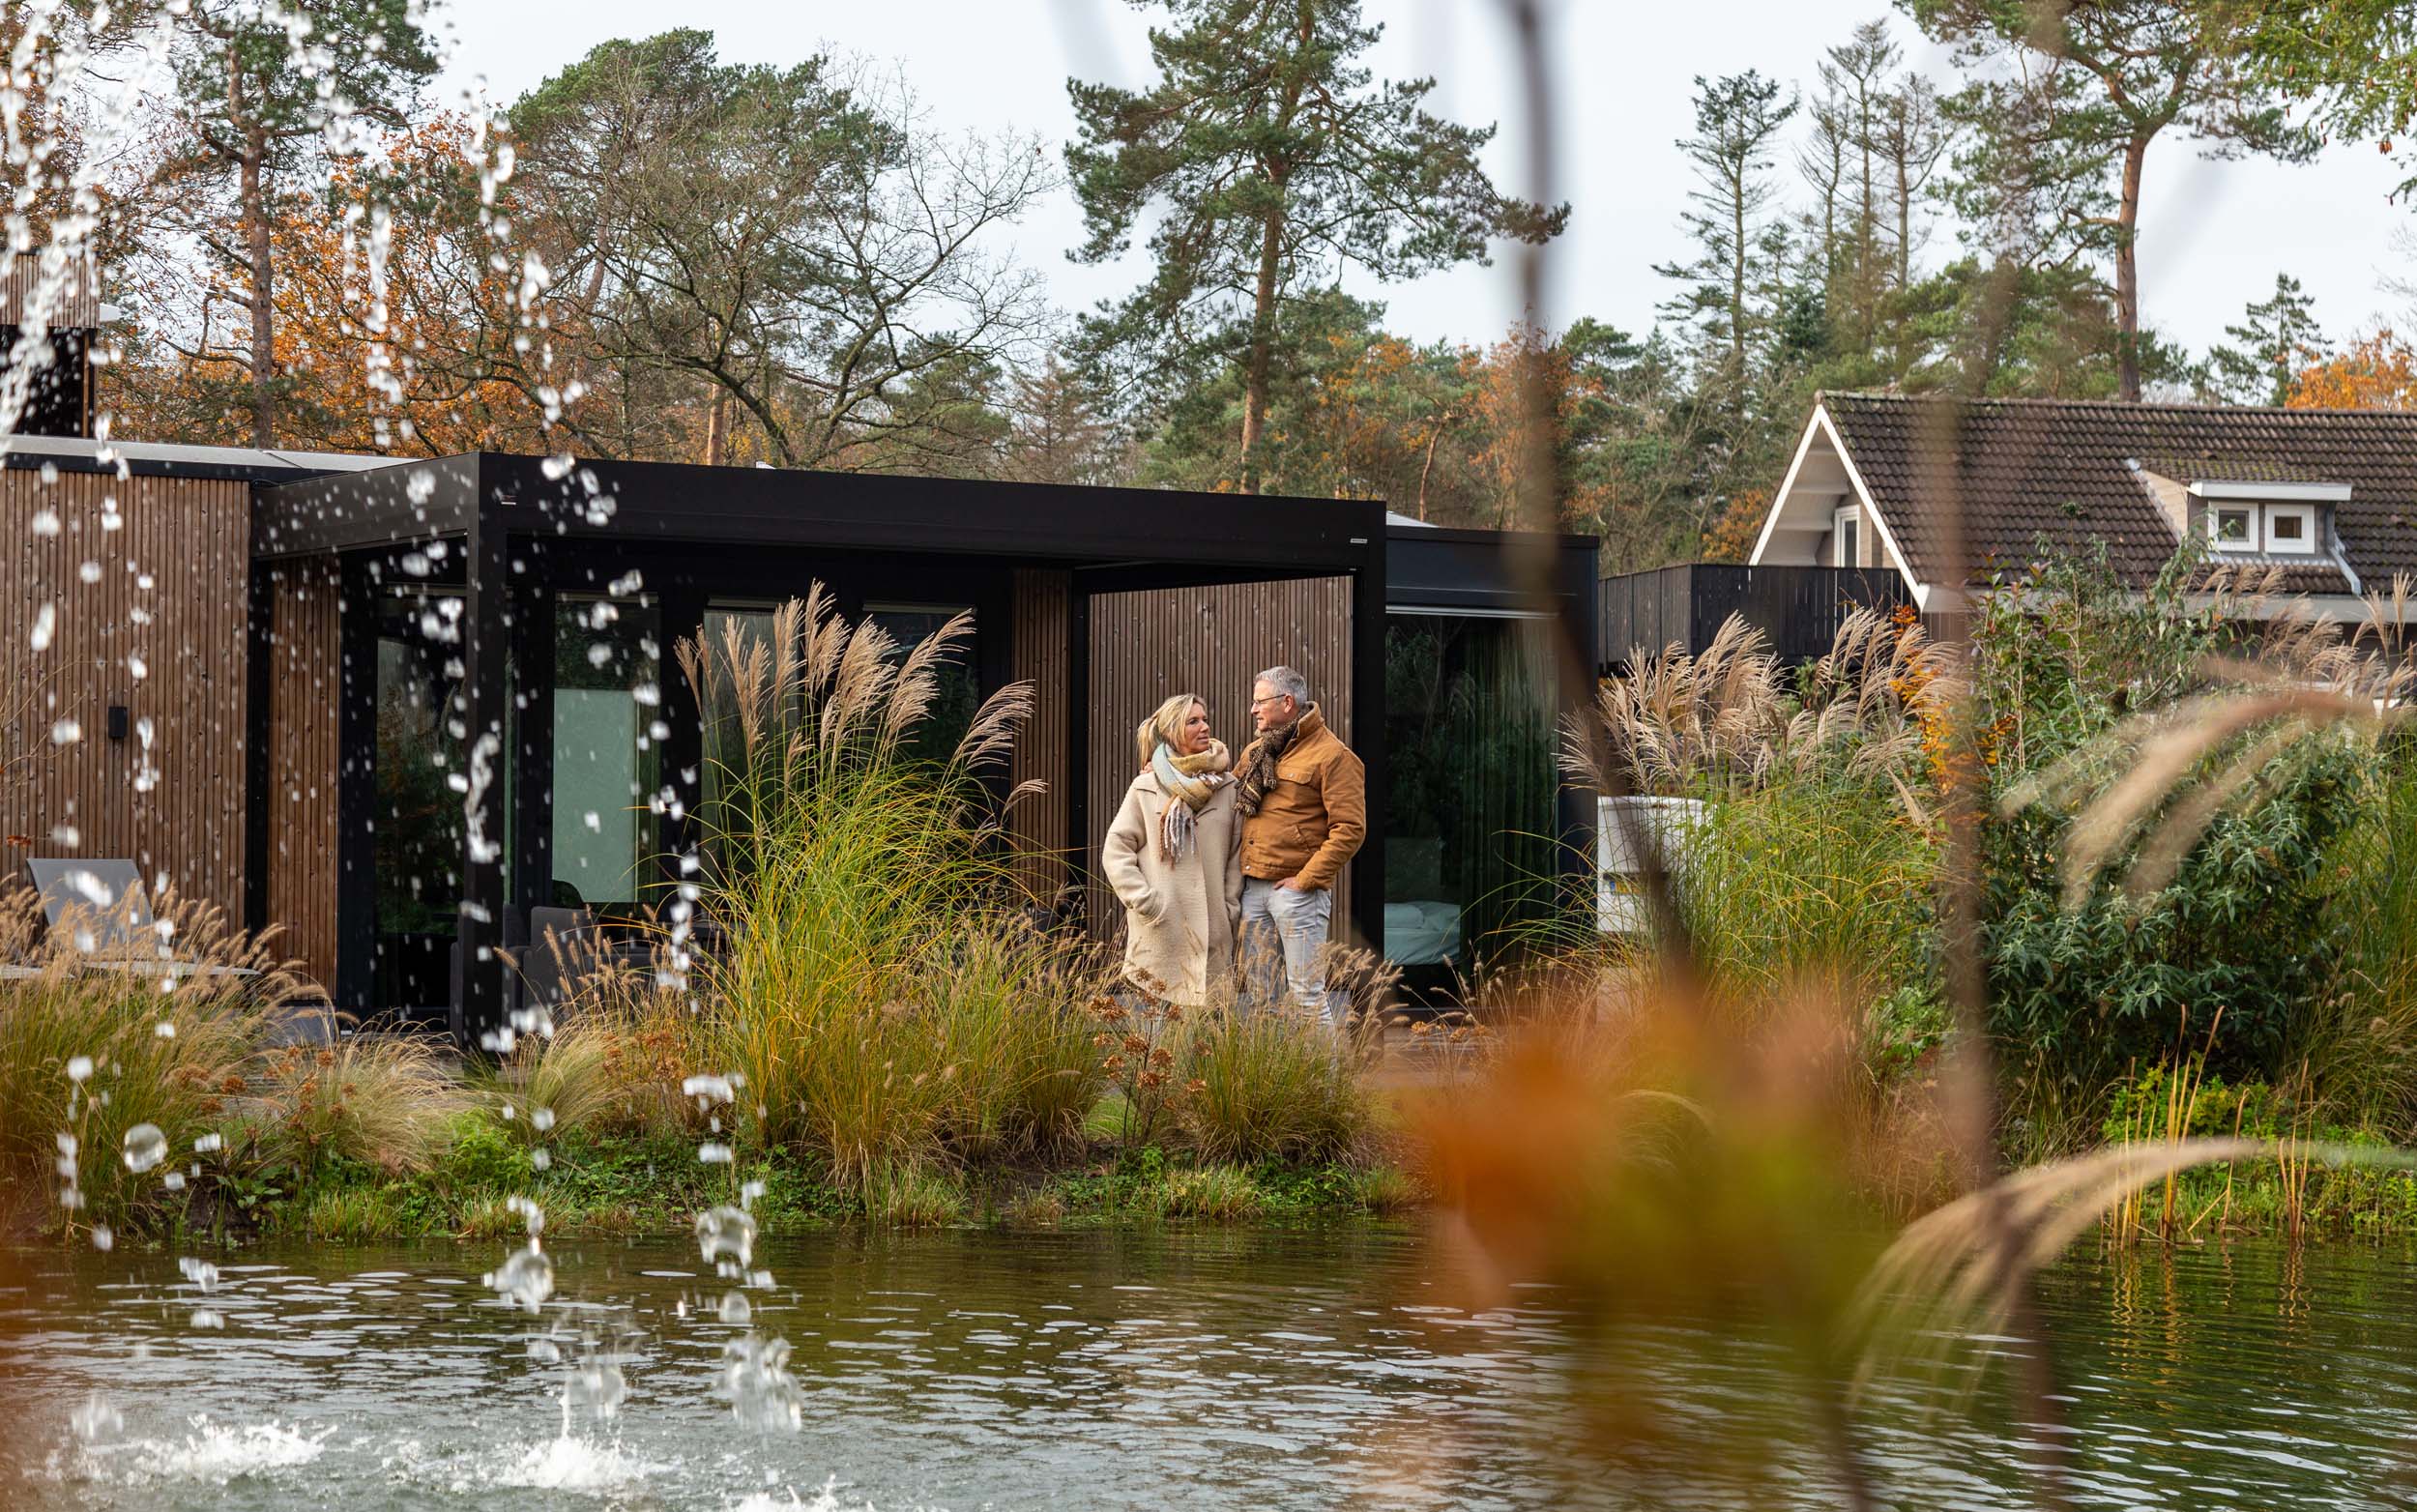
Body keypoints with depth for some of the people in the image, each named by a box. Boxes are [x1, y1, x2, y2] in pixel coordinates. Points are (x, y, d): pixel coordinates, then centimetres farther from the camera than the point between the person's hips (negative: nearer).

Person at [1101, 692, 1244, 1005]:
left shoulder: (1227, 787, 8)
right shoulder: (1146, 788, 2)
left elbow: (1237, 853, 11)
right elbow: (1116, 850, 3)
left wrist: (1232, 908, 5)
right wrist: (1143, 900, -6)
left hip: (1212, 931, 2)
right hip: (1161, 930, -2)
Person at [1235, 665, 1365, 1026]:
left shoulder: (1332, 755, -8)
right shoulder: (1255, 753, 17)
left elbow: (1350, 829, -14)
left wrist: (1306, 879, -15)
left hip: (1297, 891, -8)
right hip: (1252, 888, 8)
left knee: (1307, 993, -7)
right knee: (1257, 994, 11)